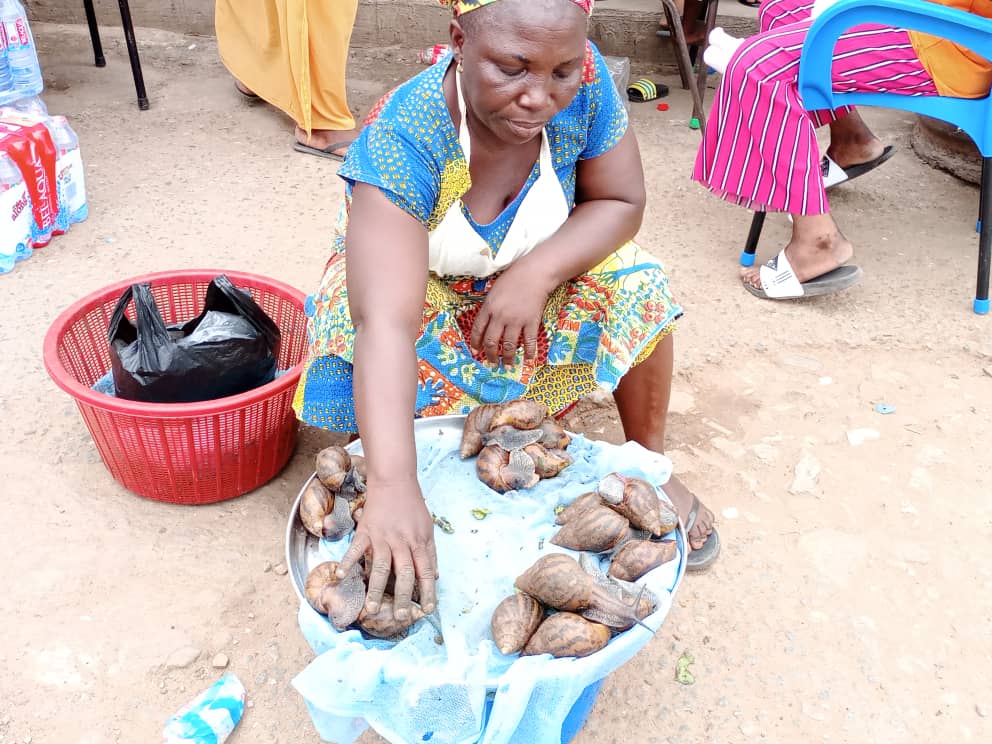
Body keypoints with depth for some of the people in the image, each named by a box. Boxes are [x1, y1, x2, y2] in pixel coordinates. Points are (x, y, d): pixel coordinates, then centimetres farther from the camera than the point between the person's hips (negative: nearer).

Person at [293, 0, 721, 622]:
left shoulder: (585, 83, -25)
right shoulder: (401, 139, -35)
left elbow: (621, 202, -11)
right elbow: (387, 322, -45)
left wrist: (537, 274, -30)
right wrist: (394, 486, -57)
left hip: (539, 273, 3)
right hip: (418, 288, -2)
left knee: (638, 288, -20)